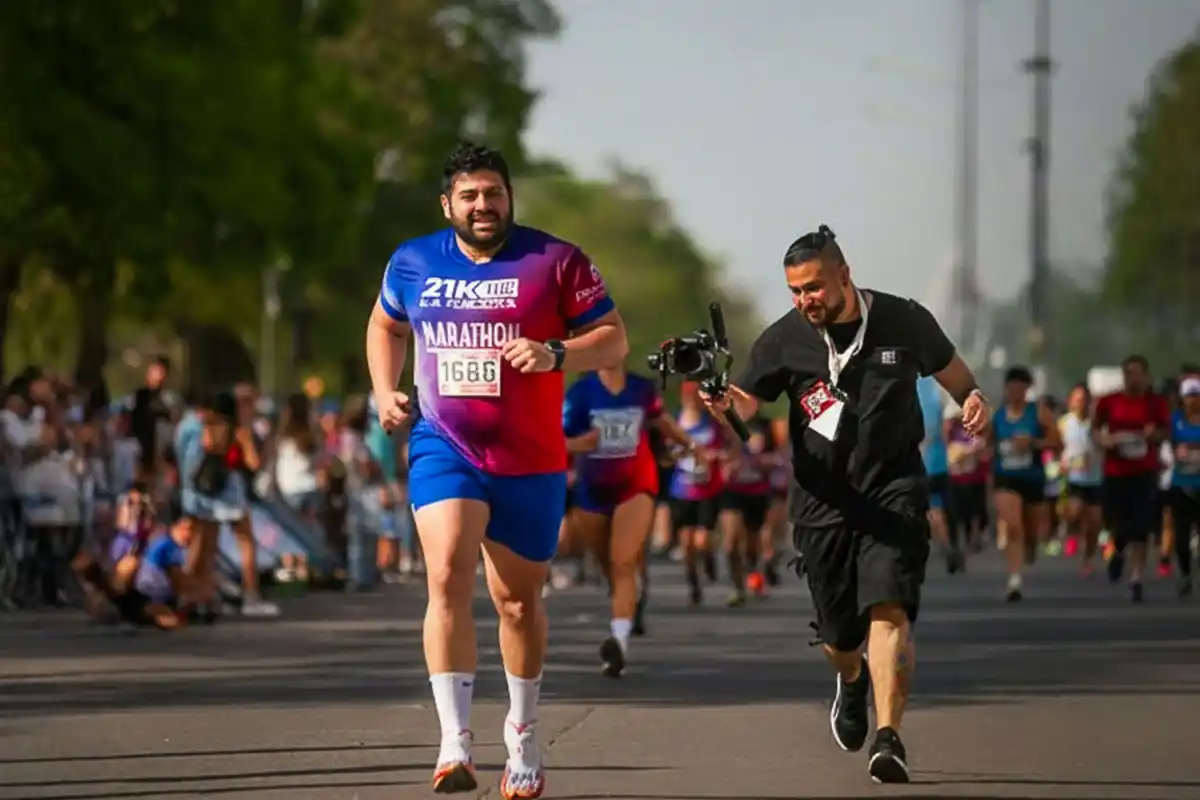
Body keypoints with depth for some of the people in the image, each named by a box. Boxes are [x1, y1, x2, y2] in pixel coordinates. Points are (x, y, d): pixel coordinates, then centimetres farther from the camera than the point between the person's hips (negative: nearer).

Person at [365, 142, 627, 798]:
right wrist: (386, 392, 7)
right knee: (448, 576, -22)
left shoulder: (556, 261, -5)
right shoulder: (412, 264, 3)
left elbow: (614, 340, -3)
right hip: (443, 448, 0)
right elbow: (386, 327, 23)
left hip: (530, 461, 0)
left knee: (519, 600, 11)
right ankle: (455, 743, -25)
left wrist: (555, 355, -21)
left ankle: (522, 737, 33)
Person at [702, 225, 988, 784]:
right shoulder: (784, 340, -4)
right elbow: (747, 401, -2)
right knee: (838, 632, 9)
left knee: (889, 609, -20)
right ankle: (851, 677, 47)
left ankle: (888, 738, -23)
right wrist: (724, 401, -26)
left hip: (894, 490, -1)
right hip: (823, 499, 1)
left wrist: (972, 397, -6)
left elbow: (949, 367, 15)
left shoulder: (904, 321, -2)